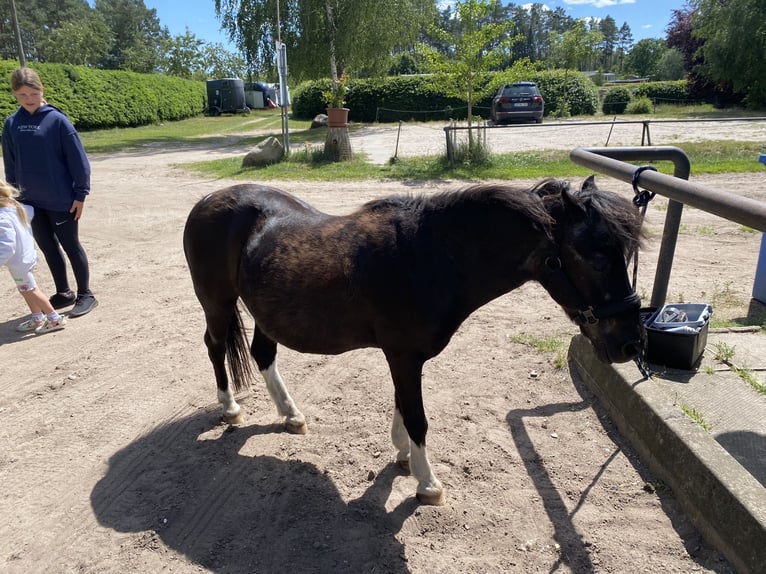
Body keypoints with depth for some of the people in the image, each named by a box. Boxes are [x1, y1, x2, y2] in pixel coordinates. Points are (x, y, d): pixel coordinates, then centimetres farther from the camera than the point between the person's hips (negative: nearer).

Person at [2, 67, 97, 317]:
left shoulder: (57, 120, -9)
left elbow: (77, 159, -9)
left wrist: (80, 194, -11)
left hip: (61, 200, -5)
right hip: (30, 201, 5)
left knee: (71, 246, 5)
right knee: (48, 248, 13)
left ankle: (85, 295, 16)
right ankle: (63, 293, 27)